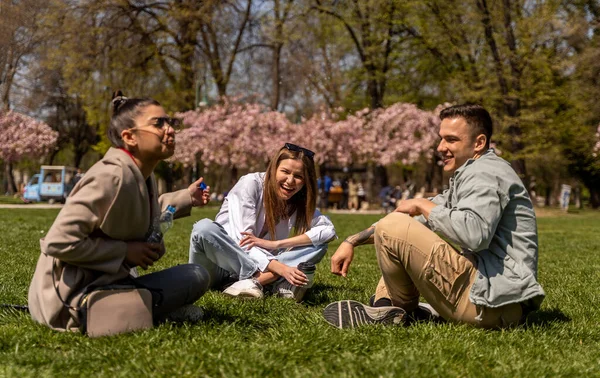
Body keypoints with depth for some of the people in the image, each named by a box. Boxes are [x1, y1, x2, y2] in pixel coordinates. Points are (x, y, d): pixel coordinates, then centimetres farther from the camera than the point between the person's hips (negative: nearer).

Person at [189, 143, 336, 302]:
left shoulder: (299, 203, 1)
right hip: (220, 266, -4)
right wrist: (280, 268, -37)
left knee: (320, 244, -11)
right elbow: (242, 240, -22)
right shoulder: (251, 183, -13)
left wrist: (275, 244, -26)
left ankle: (255, 281, -32)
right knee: (204, 228, -35)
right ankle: (278, 282, -37)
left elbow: (329, 230, -14)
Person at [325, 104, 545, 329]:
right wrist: (352, 241, 13)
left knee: (392, 228, -16)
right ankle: (385, 308, 8)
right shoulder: (468, 177, 23)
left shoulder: (484, 173, -11)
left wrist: (422, 205, -13)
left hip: (492, 300, -11)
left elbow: (474, 234, -29)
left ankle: (399, 310, 4)